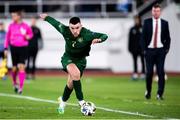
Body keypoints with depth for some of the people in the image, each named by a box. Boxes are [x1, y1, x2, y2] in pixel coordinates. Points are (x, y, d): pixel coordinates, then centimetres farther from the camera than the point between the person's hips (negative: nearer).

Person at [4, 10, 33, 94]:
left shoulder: (25, 26, -2)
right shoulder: (11, 26, 3)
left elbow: (31, 34, 15)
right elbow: (7, 37, 11)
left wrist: (27, 37, -8)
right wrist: (6, 48, 7)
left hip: (23, 48, -2)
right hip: (14, 48, 2)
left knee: (21, 67, -10)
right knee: (14, 68, 5)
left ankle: (21, 87, -8)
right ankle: (14, 83, 31)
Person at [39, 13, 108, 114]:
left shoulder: (87, 34, -28)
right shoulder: (65, 30, -22)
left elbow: (104, 36, -26)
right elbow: (55, 22, -3)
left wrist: (98, 39, -48)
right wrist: (46, 17, 14)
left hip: (80, 60, 1)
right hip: (68, 58, -1)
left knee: (71, 83, 6)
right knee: (75, 73, -31)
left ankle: (63, 101, 38)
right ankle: (81, 101, -22)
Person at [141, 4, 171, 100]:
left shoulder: (164, 23, 5)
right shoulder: (147, 22, 3)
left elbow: (168, 38, 9)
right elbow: (143, 37, 3)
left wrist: (166, 49, -1)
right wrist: (144, 49, -3)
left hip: (160, 51, 0)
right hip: (149, 50, 0)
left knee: (161, 72, -7)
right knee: (149, 72, 2)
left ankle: (160, 94, -5)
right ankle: (148, 91, 23)